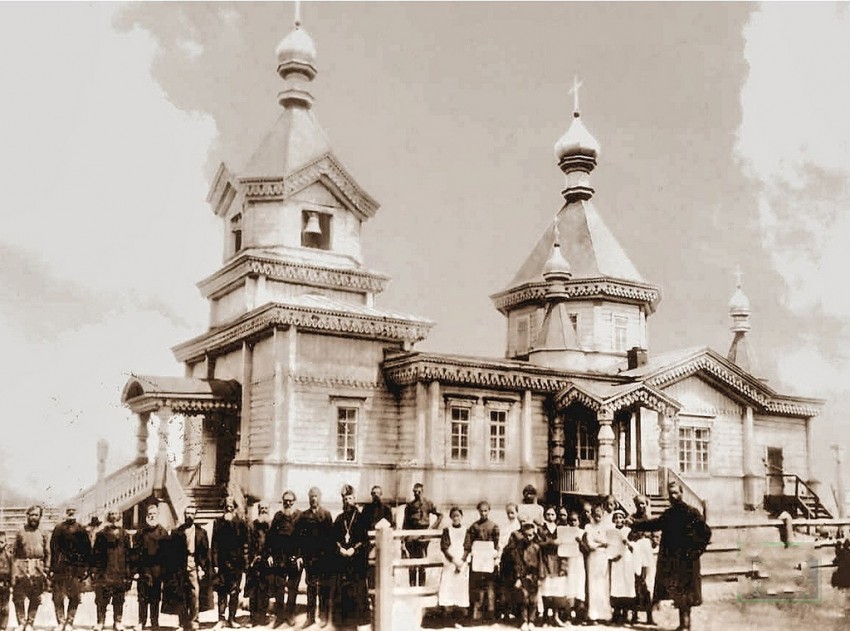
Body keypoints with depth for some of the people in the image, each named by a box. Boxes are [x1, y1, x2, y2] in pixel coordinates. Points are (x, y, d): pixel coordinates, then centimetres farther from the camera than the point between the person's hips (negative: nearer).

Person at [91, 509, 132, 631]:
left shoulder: (125, 535, 8)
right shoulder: (101, 534, 5)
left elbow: (128, 554, 8)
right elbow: (95, 553, 4)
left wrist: (128, 573, 5)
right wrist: (94, 570, -3)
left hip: (120, 572, 1)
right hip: (104, 571, -1)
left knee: (119, 599, 5)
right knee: (101, 599, 1)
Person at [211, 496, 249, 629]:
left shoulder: (241, 523, 4)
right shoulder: (218, 522, 5)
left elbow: (245, 543, 3)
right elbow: (214, 544, 2)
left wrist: (245, 559, -5)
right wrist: (215, 564, -3)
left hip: (236, 562, 0)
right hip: (221, 562, 0)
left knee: (234, 592, 2)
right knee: (221, 592, 2)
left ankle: (231, 618, 11)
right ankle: (221, 619, 8)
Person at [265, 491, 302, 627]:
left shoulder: (300, 516, -1)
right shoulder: (278, 516, 7)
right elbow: (270, 535, 4)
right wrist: (269, 554, -3)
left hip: (294, 558, -2)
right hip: (279, 558, 2)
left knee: (292, 587, 6)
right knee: (279, 586, 2)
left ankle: (290, 614, 17)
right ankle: (279, 614, 13)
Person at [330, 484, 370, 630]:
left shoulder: (360, 518, 4)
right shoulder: (339, 518, 13)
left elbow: (364, 538, -2)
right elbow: (335, 537, 9)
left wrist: (354, 549, -13)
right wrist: (340, 548, -8)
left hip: (357, 556, -3)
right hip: (340, 556, 3)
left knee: (357, 587, -4)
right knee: (341, 587, 0)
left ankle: (359, 615, -1)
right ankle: (342, 616, 5)